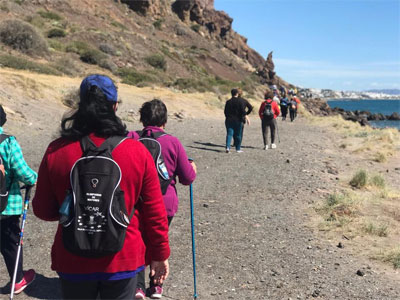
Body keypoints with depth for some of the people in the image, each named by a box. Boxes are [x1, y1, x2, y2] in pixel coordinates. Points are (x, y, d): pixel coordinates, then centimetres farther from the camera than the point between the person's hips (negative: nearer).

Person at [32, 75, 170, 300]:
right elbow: (154, 212, -7)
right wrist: (160, 254, 7)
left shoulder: (56, 152, -12)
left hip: (72, 262, 1)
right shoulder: (138, 152, -13)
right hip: (124, 261, 0)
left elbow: (43, 210, -2)